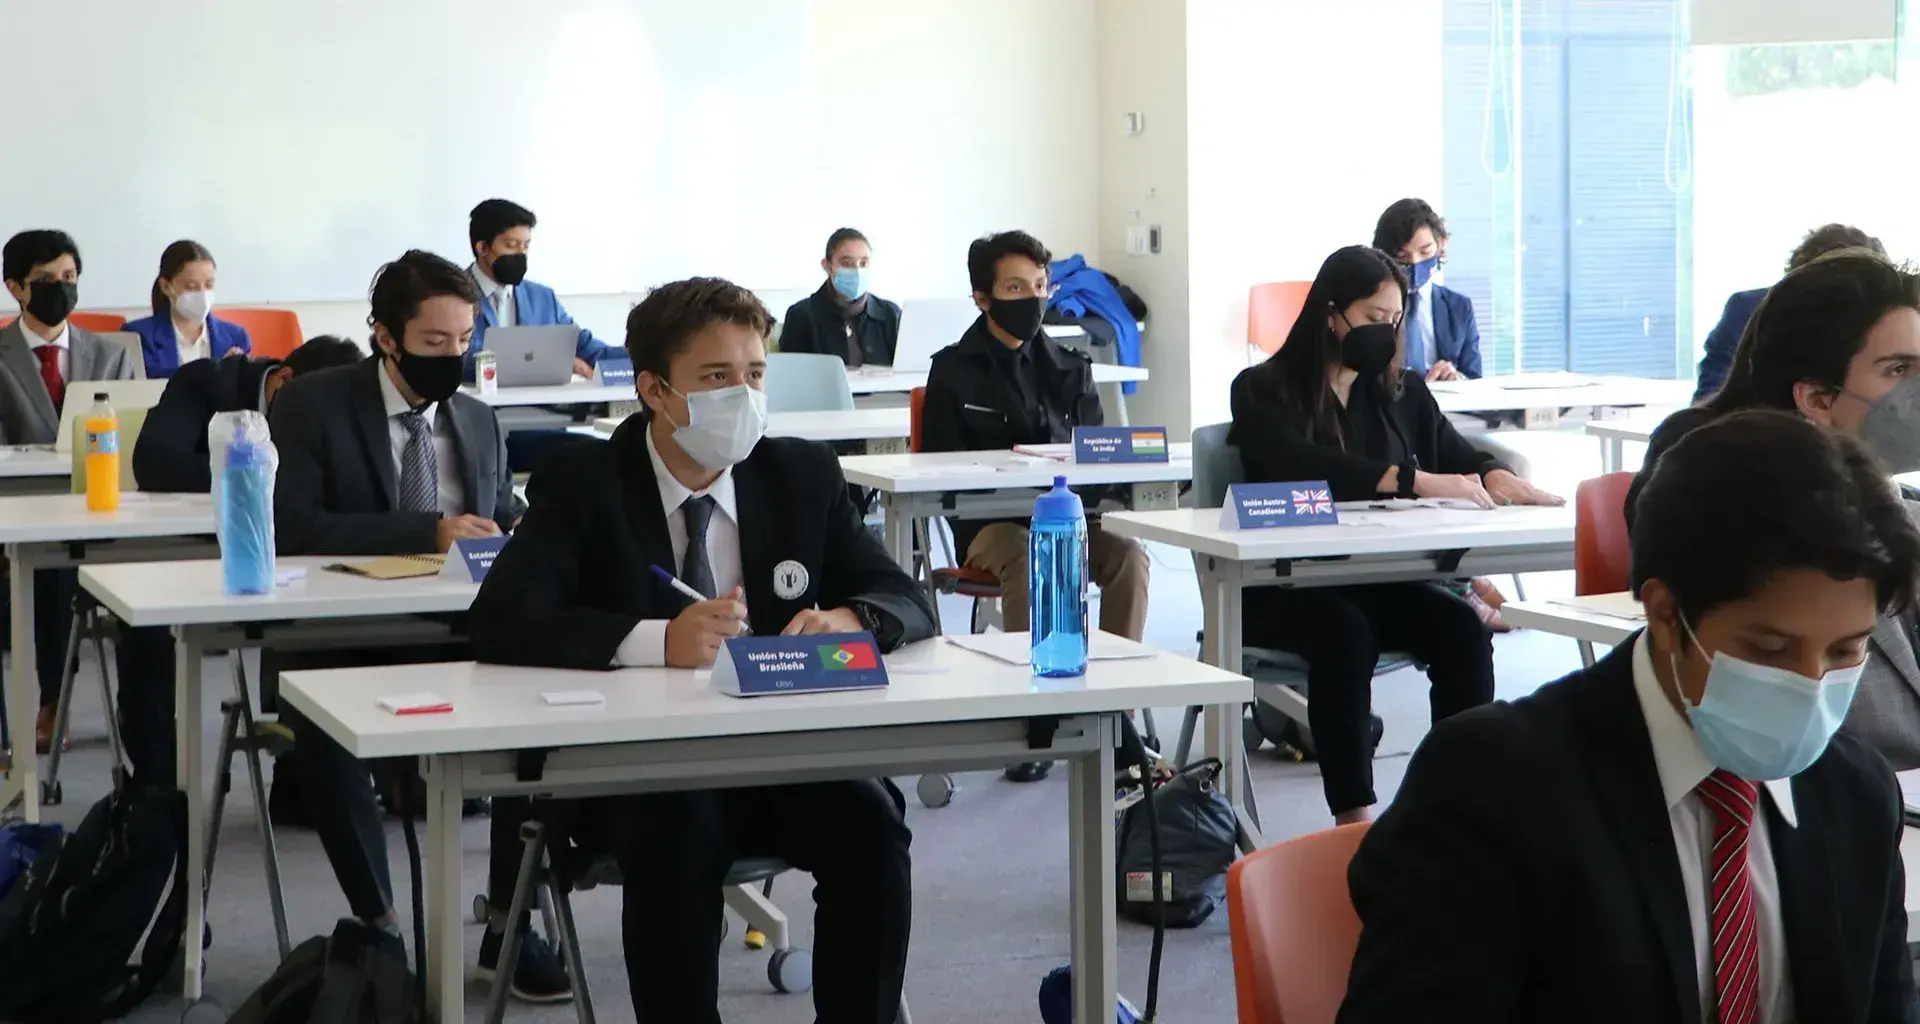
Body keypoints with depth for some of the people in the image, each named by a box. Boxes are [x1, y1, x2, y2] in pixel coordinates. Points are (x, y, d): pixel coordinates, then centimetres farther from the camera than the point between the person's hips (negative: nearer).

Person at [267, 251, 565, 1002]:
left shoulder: (478, 420, 12)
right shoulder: (311, 406, -4)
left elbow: (507, 516, 19)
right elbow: (292, 528, -16)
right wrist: (426, 531, -23)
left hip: (461, 635, 4)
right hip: (346, 641, -4)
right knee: (322, 726, -36)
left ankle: (509, 929, -12)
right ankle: (377, 925, -15)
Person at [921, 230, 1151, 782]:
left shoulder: (1070, 368, 14)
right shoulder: (954, 372, 5)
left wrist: (1077, 501, -15)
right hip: (990, 526, -3)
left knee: (1129, 552, -28)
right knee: (1029, 557, -37)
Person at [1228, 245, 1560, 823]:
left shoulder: (1402, 391, 18)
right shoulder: (1263, 392, 0)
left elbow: (1458, 457, 14)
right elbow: (1305, 468, -18)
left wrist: (1495, 477, -13)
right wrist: (1415, 481, -27)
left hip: (1382, 578, 5)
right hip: (1285, 586, -5)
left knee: (1462, 627, -26)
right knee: (1345, 629, -37)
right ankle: (1353, 819, -37)